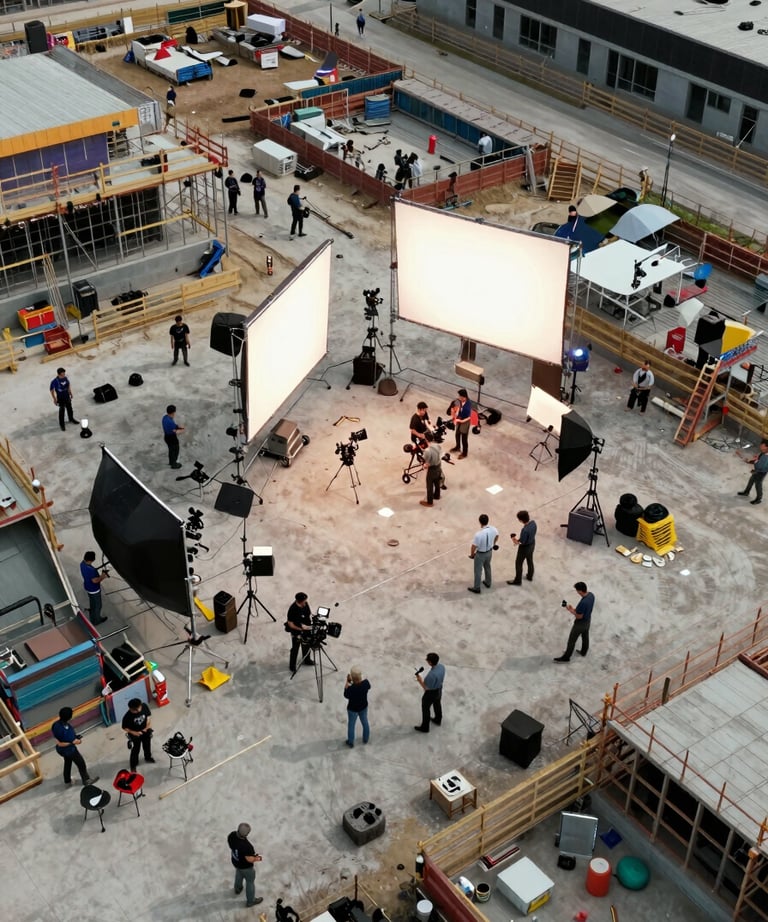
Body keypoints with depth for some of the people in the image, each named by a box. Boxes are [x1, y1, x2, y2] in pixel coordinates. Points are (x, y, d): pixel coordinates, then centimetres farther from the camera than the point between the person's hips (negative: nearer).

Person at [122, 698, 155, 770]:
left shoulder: (144, 706, -27)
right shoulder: (128, 716, -35)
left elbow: (149, 715, -5)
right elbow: (124, 727, -18)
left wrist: (148, 725, -15)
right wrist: (134, 733, -25)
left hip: (145, 731, 4)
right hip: (135, 735, -4)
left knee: (147, 745, 28)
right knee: (135, 749, 16)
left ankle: (148, 757, 58)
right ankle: (133, 765, 42)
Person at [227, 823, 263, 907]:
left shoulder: (232, 835, -26)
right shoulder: (246, 846, -45)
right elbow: (250, 859, -33)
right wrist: (257, 858, -10)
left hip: (235, 862, 6)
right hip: (246, 867, -6)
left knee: (239, 874, 37)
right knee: (250, 882, 21)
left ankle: (238, 888, 65)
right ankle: (250, 901, 44)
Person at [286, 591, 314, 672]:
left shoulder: (305, 604, -15)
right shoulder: (292, 610, -34)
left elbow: (309, 613, 5)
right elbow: (290, 624, -26)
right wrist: (301, 628, -26)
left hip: (306, 629, 7)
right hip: (296, 632, -7)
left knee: (307, 645, 27)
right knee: (295, 649, 13)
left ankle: (307, 660, 52)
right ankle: (292, 665, 34)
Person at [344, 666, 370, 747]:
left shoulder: (351, 688, -38)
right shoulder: (366, 683, -27)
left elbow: (346, 696, -16)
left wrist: (347, 682, -16)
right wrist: (360, 679, -4)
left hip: (353, 709, -4)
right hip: (364, 707, 4)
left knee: (351, 725, 22)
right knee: (365, 722, 29)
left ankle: (351, 743, 42)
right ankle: (366, 739, 51)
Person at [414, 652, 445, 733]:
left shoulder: (431, 675, -44)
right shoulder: (441, 666, -19)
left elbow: (427, 688, -29)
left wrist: (420, 681, -16)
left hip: (430, 694, -7)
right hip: (439, 690, 7)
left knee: (425, 709, 19)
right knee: (437, 705, 32)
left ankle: (425, 727, 41)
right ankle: (438, 720, 58)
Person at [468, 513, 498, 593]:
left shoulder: (478, 534, -37)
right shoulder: (493, 529, -18)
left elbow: (474, 546, -26)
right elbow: (497, 536, 5)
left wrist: (472, 554, -5)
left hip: (480, 554, -6)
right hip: (489, 552, 6)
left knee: (478, 571, 15)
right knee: (487, 567, 29)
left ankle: (476, 588, 31)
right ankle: (488, 583, 49)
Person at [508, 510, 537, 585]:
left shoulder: (525, 530, -40)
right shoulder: (533, 522, -15)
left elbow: (522, 542, -28)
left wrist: (516, 540, -7)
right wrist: (518, 540, 7)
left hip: (525, 548, -7)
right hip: (532, 544, 7)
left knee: (518, 563, 15)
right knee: (530, 560, 29)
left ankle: (517, 581, 32)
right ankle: (530, 576, 50)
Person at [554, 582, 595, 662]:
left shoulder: (583, 603, -40)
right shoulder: (591, 595, -14)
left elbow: (579, 616, -28)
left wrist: (571, 610, -15)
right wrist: (576, 610, 3)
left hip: (580, 624, -8)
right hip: (587, 621, 8)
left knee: (571, 640, 11)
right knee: (585, 637, 30)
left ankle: (566, 657, 27)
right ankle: (583, 652, 53)